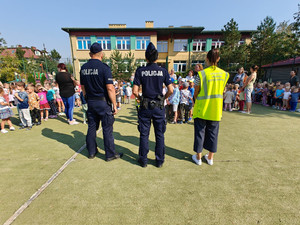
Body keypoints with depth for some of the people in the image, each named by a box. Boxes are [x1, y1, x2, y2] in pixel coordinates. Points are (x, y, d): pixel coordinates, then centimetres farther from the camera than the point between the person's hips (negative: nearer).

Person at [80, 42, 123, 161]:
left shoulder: (83, 68, 7)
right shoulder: (104, 67, -12)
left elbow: (83, 87, 13)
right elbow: (110, 88, -17)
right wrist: (114, 105, -11)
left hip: (90, 102, 6)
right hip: (103, 102, -6)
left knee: (91, 127, 16)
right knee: (107, 129, 3)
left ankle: (91, 152, 30)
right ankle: (110, 154, 15)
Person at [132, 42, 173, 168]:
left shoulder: (140, 71, -4)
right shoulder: (163, 71, -2)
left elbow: (135, 91, -9)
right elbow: (170, 90, -6)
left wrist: (140, 98, 10)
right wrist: (163, 98, 11)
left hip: (145, 107, 0)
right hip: (159, 107, 1)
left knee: (144, 135, 12)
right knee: (159, 135, 12)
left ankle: (143, 160, 25)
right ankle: (159, 161, 25)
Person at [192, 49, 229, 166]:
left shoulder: (202, 74, -12)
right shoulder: (224, 74, 1)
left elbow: (196, 91, -8)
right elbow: (221, 90, 7)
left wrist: (195, 101, 12)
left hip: (202, 109, -3)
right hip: (216, 110, 4)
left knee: (200, 132, 9)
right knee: (213, 133, 15)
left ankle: (198, 157, 21)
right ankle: (210, 157, 29)